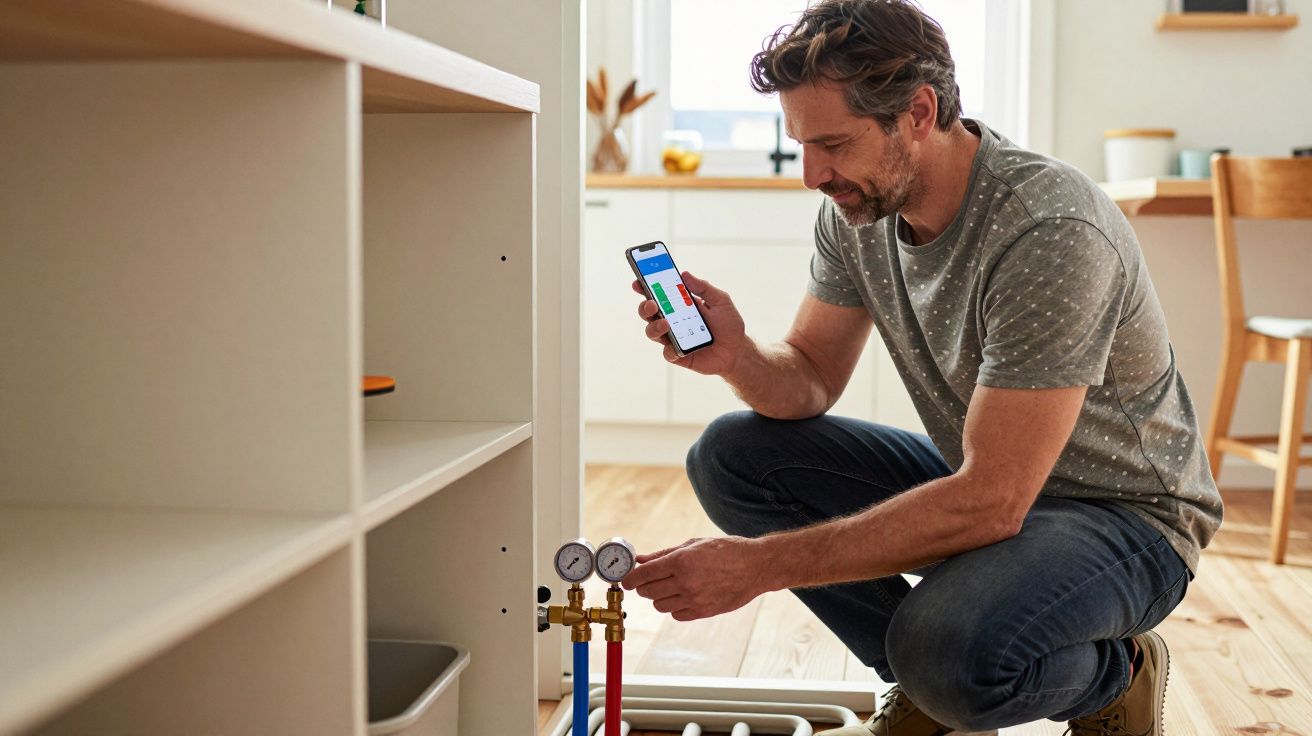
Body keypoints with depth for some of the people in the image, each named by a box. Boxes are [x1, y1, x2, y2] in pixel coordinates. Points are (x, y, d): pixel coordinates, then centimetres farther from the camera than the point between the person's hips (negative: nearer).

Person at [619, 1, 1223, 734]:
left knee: (949, 649, -37)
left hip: (1125, 514, -7)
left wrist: (760, 563, -33)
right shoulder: (858, 208, -7)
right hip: (982, 482, 7)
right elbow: (810, 382, 1)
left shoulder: (1050, 231, -31)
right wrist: (737, 356, -24)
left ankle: (1110, 675, 0)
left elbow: (990, 505, -33)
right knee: (732, 455, -7)